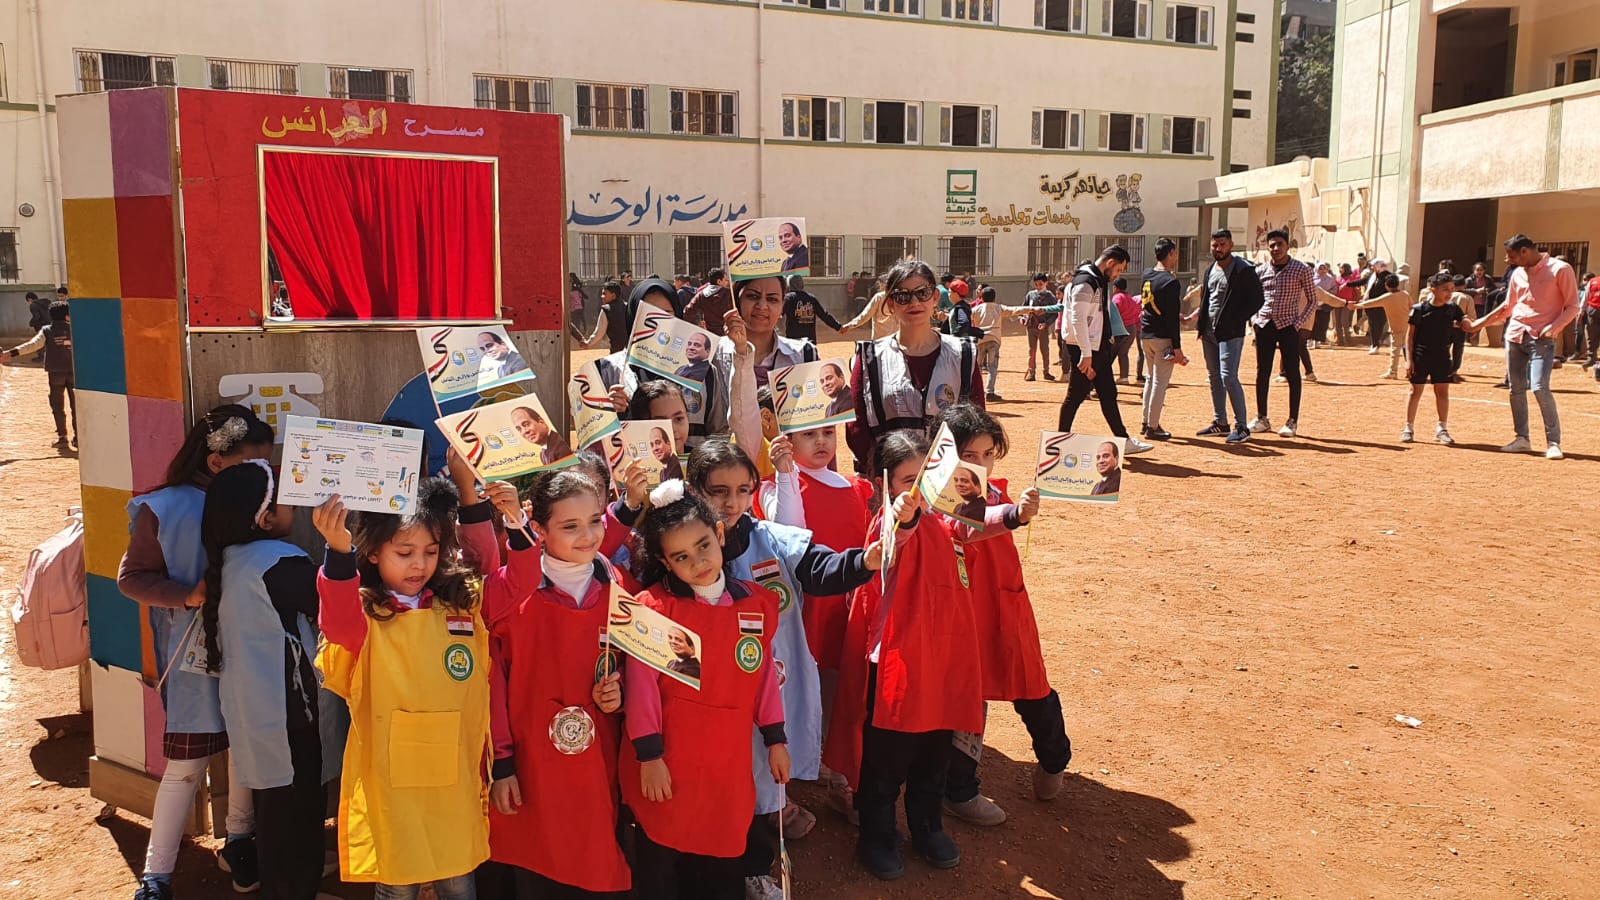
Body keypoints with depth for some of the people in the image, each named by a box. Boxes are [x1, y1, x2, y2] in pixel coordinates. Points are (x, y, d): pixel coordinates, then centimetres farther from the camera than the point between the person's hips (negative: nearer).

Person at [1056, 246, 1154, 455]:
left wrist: (1109, 341, 15)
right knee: (1075, 396, -2)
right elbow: (1077, 319, -23)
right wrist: (1086, 355, -25)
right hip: (1085, 351, -10)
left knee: (1108, 394, 12)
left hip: (1100, 349, 10)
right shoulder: (1085, 283, -17)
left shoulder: (1102, 282, 15)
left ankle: (1124, 441, 18)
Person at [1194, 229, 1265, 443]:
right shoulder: (1210, 269, 14)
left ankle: (1241, 427, -6)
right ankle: (1220, 422, 22)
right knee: (1214, 377, 12)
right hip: (1209, 332, 8)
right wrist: (1201, 322, 9)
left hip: (1230, 333, -8)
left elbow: (1257, 300, -9)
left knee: (1228, 377, -13)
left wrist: (1237, 320, -14)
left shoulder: (1244, 270, -9)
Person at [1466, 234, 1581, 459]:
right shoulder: (1517, 274, 13)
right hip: (1515, 336, 6)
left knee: (1539, 387, -16)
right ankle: (1522, 438, 15)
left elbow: (1572, 306, -4)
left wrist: (1555, 326, -18)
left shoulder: (1560, 269, -5)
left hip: (1541, 339, -6)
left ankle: (1553, 442, -7)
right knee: (1516, 389, 5)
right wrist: (1479, 323, 22)